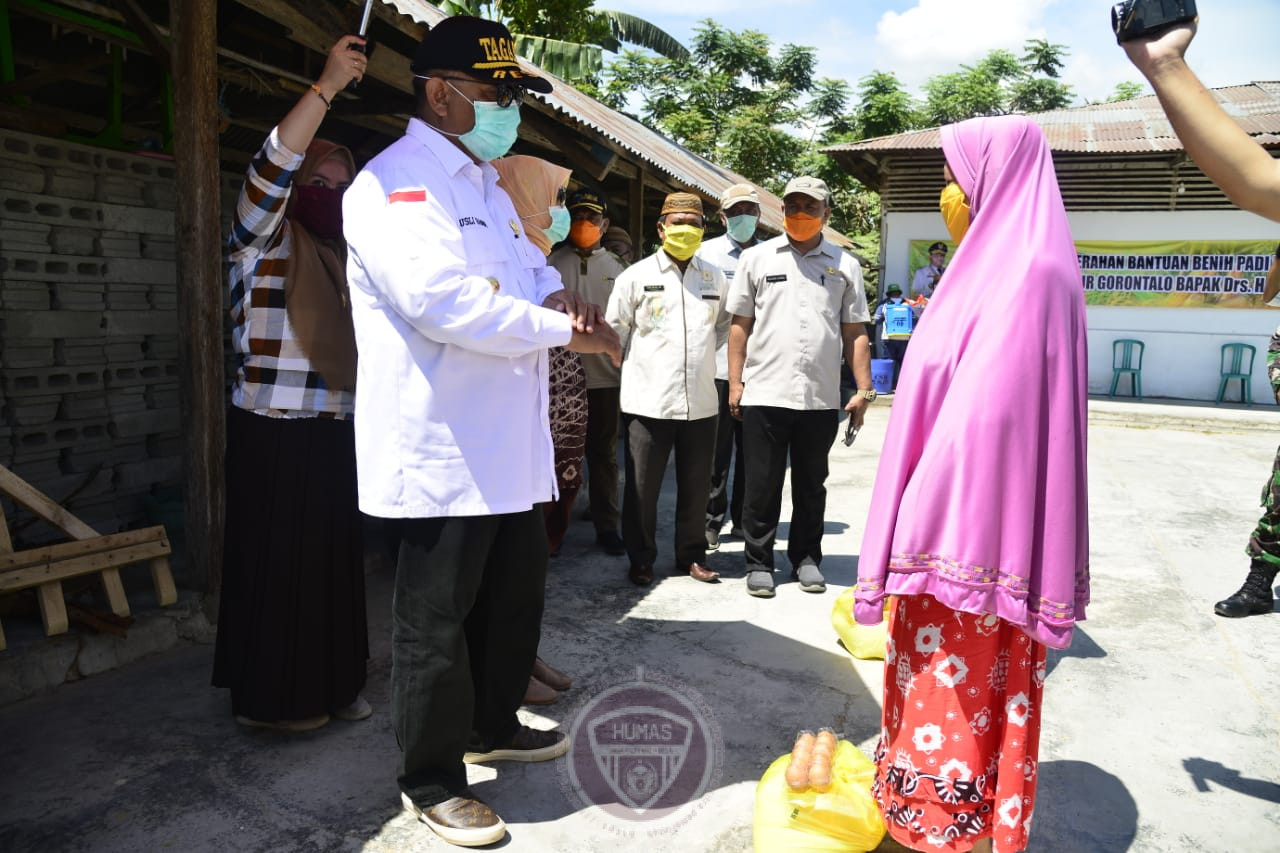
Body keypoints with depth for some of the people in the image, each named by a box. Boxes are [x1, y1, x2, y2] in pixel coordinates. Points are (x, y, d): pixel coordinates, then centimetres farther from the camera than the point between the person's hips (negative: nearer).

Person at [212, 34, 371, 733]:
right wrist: (326, 87, -25)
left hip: (336, 432, 7)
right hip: (273, 433, -6)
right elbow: (271, 169, -21)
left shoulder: (346, 256, 17)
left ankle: (329, 684, 23)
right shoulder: (264, 239, -3)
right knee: (276, 562, 0)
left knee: (334, 558, 10)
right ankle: (270, 698, 15)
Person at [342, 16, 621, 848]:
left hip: (510, 443, 10)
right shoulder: (394, 183, -12)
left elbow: (528, 267, 25)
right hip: (443, 451, -10)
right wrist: (566, 330, -17)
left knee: (516, 596, 20)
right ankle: (432, 779, 22)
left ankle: (494, 727, 41)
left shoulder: (486, 186, 20)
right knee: (436, 620, 3)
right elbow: (446, 301, -26)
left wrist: (558, 292, -1)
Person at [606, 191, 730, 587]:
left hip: (700, 402, 3)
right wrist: (637, 364, 11)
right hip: (648, 401, -3)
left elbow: (724, 326, 25)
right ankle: (640, 559, 20)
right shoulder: (636, 276, 0)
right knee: (642, 488, 5)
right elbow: (613, 330, 6)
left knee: (695, 487, 11)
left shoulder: (714, 278, 10)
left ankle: (692, 555, 26)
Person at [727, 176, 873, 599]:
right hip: (765, 393, -1)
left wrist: (864, 390, 2)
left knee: (811, 484, 12)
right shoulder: (756, 258, 7)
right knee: (762, 484, 6)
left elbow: (855, 333, 8)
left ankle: (806, 558, 26)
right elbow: (741, 325, 7)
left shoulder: (845, 265, 9)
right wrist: (735, 383, 1)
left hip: (821, 398, 1)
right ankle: (759, 563, 18)